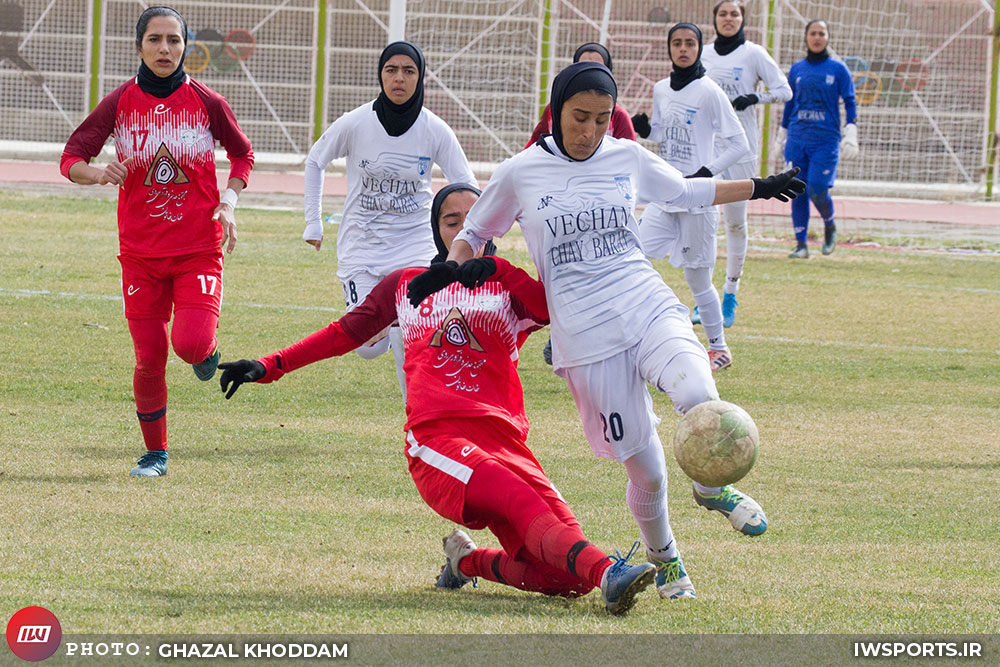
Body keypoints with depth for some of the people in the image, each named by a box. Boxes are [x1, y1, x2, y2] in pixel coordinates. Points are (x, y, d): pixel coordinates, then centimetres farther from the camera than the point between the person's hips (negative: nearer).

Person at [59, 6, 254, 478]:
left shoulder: (206, 102, -3)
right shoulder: (119, 103, -1)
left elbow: (242, 155, 12)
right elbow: (70, 158, -1)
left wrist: (229, 203, -5)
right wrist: (98, 173, -24)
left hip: (199, 249, -1)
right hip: (141, 254, 1)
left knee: (191, 344, -20)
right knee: (149, 360, 2)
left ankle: (207, 350, 17)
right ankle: (155, 454, 20)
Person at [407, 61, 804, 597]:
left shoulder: (628, 158, 8)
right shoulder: (521, 174, 2)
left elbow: (687, 191, 26)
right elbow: (473, 233, 15)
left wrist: (760, 187, 28)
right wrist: (448, 267, -5)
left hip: (650, 308, 2)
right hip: (587, 337, -2)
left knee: (697, 395, -31)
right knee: (646, 471, -3)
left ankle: (712, 487, -1)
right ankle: (662, 556, 28)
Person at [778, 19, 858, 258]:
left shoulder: (838, 69, 2)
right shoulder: (797, 69, 11)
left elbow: (850, 103, 0)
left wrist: (851, 135, -10)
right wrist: (782, 135, 19)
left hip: (826, 140, -3)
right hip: (797, 140, 3)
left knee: (817, 190, -13)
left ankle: (830, 227, 16)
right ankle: (801, 244, 5)